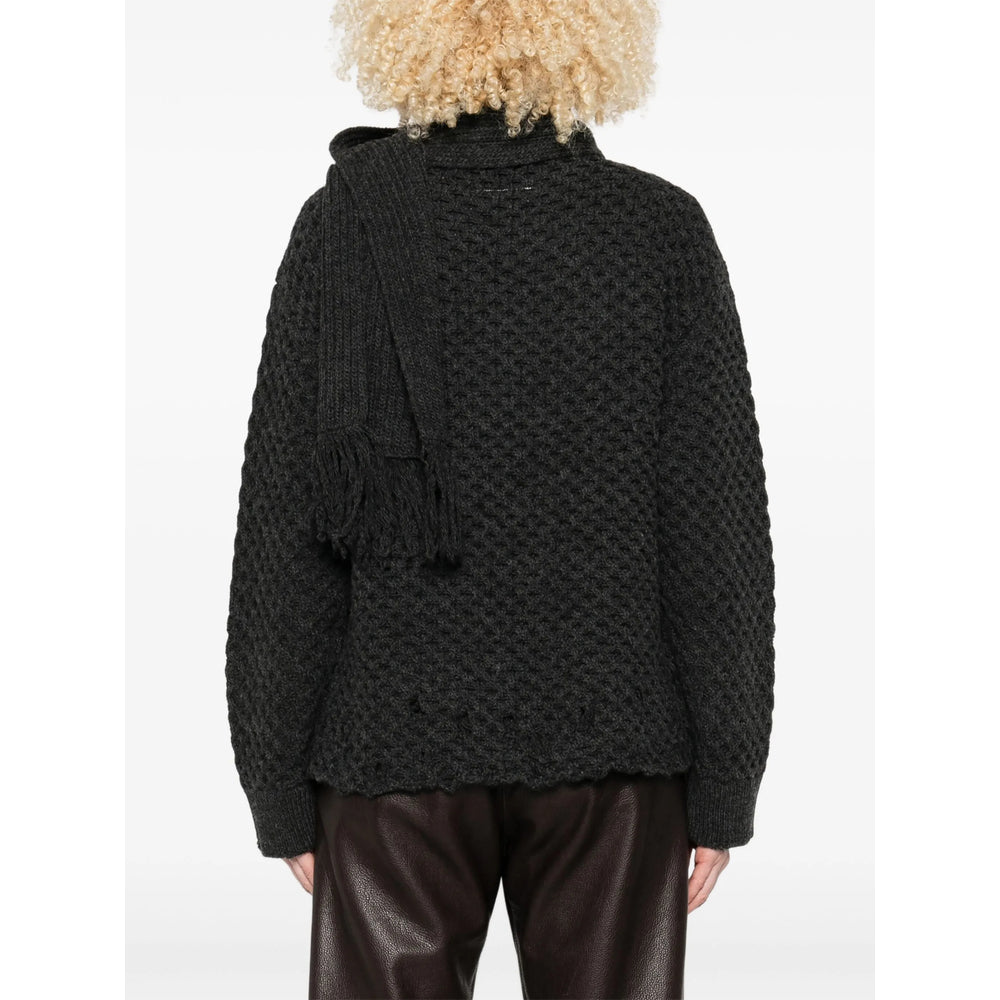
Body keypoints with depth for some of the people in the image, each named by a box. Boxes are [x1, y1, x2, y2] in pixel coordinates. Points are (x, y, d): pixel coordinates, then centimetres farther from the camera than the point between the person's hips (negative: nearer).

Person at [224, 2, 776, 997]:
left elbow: (285, 530, -5)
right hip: (614, 744, 0)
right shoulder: (664, 232, -5)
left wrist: (278, 781, 3)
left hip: (398, 738, 0)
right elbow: (717, 528, -5)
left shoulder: (341, 226, -5)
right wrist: (725, 782, 2)